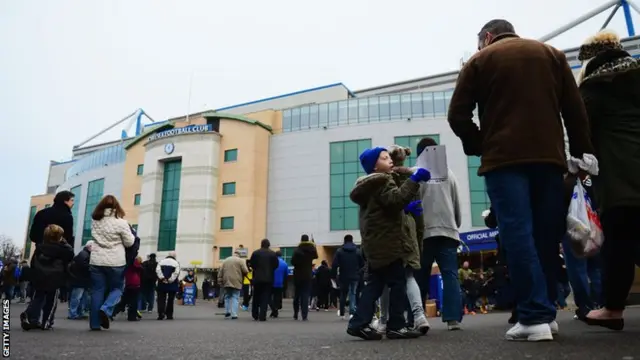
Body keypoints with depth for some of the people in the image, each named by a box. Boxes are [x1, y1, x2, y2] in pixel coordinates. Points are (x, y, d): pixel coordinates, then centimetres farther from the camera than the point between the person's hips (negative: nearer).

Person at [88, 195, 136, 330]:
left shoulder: (95, 221, 5)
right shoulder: (121, 222, -9)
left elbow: (96, 238, 17)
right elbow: (129, 242, -2)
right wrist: (131, 234, 15)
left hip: (96, 261, 4)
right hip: (115, 262, -3)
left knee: (97, 291, 8)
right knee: (117, 288, 14)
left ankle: (95, 323, 9)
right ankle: (106, 309, -10)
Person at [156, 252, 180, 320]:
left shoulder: (161, 261, 9)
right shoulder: (176, 263, 0)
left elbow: (157, 270, -5)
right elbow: (176, 273, -14)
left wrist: (162, 278, -8)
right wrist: (170, 280, -11)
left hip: (162, 284, 2)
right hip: (172, 285, -2)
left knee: (161, 299, 4)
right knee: (170, 300, 7)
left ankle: (161, 314, -9)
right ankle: (169, 315, 11)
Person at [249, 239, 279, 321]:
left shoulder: (255, 253, -3)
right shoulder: (273, 254, -3)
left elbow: (251, 264, -2)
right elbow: (276, 265, -1)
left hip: (257, 278, 1)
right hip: (269, 278, -1)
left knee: (256, 297, 14)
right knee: (265, 298, 2)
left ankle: (255, 315, 22)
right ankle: (262, 316, -4)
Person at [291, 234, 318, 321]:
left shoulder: (297, 250, -13)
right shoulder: (312, 250, -4)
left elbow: (292, 262, -12)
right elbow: (315, 256, 16)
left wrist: (298, 265, 6)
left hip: (298, 275, -1)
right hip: (308, 275, 1)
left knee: (297, 295, 14)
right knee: (306, 295, 2)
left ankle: (295, 314, 22)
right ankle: (304, 316, -6)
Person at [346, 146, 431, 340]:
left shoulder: (369, 185, 25)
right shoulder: (382, 181, -8)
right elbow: (396, 200, -27)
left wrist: (406, 210, 20)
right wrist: (414, 180, -29)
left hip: (375, 244, 10)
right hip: (388, 243, -10)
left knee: (374, 284, 8)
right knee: (398, 283, -4)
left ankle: (359, 323, 1)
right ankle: (396, 326, -1)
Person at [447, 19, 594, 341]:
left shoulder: (479, 60, 8)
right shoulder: (552, 54, 19)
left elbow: (458, 115, 1)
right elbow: (575, 109, 13)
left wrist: (479, 146, 13)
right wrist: (581, 153, 13)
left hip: (504, 159, -4)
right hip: (549, 156, 4)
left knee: (518, 233, -8)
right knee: (546, 234, 7)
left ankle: (535, 317, -11)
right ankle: (547, 313, 13)